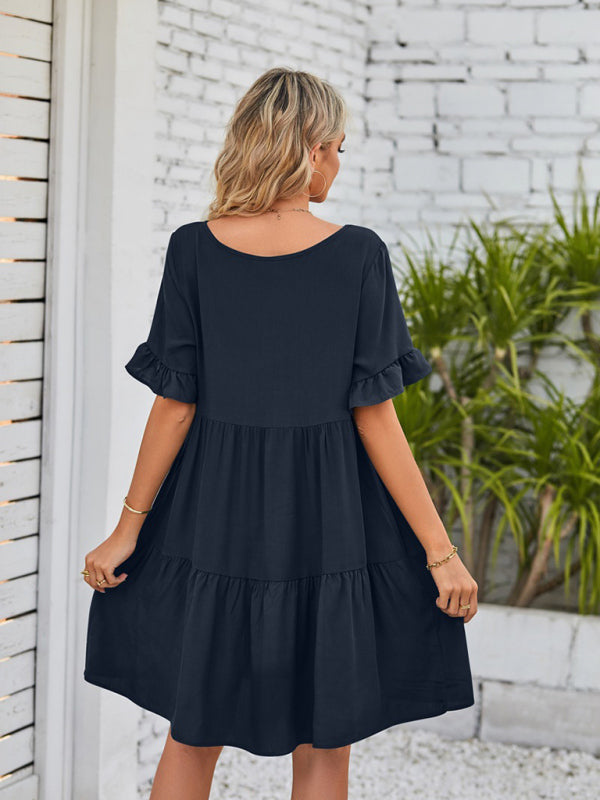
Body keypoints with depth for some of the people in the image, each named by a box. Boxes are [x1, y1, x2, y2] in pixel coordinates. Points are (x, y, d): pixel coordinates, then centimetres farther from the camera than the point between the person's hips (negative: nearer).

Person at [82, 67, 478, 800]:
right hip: (327, 517, -2)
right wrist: (439, 550, -6)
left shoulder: (194, 249, -6)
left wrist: (127, 529, 6)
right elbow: (374, 417, -11)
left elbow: (175, 407, -5)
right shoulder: (358, 254, -10)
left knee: (194, 736, 17)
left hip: (217, 514, 2)